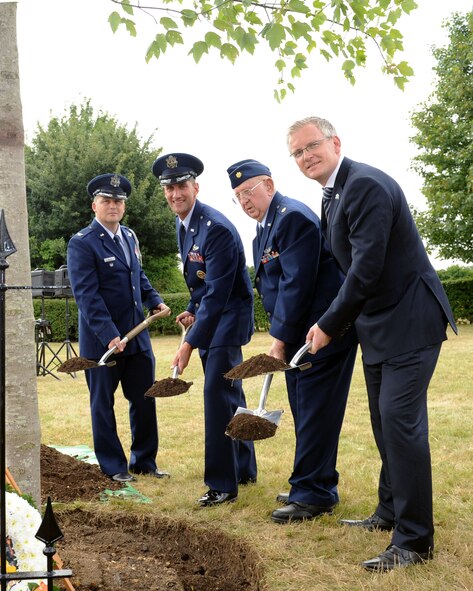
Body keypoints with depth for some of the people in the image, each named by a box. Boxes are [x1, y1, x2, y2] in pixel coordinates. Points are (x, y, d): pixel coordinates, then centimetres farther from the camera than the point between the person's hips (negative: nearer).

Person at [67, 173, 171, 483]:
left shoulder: (129, 236, 11)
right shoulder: (82, 243, -12)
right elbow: (87, 295, -18)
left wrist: (154, 299, 5)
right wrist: (109, 335, -25)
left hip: (137, 335, 6)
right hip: (102, 340, -6)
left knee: (144, 401, 10)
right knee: (103, 404, 8)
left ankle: (144, 460, 25)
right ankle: (114, 466, 20)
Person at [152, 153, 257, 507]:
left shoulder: (216, 228, -23)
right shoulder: (183, 224, 6)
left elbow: (217, 293, -25)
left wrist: (191, 343, -25)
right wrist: (193, 310, 7)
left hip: (229, 316, -9)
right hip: (209, 315, 9)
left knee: (217, 393, -12)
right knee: (229, 392, 16)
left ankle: (223, 484, -3)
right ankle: (244, 468, 30)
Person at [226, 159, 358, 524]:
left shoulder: (293, 216, -15)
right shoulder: (265, 228, 16)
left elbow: (297, 284, -21)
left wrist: (281, 338, -16)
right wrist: (280, 336, 7)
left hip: (322, 328, -10)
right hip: (299, 331, 10)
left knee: (314, 411, -5)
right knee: (304, 410, 14)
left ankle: (314, 496, 3)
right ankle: (313, 486, 25)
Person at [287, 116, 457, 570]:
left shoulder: (366, 184, -20)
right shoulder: (333, 196, 11)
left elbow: (367, 268, -24)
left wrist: (329, 325, -16)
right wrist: (332, 321, 8)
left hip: (409, 320, -10)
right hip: (378, 325, 10)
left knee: (400, 422, -9)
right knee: (384, 422, 16)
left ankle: (414, 541, 0)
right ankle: (390, 512, 31)